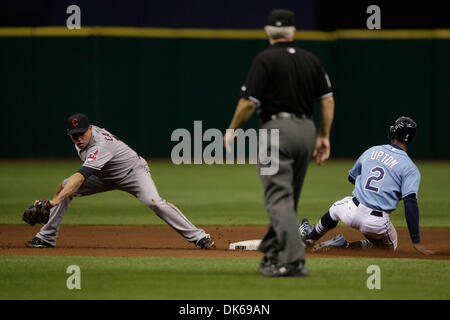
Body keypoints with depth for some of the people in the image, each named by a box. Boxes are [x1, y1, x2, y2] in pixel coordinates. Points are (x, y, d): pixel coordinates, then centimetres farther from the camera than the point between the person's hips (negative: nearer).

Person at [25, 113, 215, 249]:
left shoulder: (100, 147, -39)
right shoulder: (81, 138, -13)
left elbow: (80, 177, -51)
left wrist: (55, 201, -60)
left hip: (133, 170, -8)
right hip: (105, 176, 8)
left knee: (154, 202, -33)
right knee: (65, 186, -9)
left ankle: (198, 237, -26)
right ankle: (46, 237, -3)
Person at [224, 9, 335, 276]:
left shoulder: (265, 59, -7)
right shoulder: (311, 60, 10)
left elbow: (249, 102, -11)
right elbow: (328, 99, 8)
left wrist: (232, 130, 2)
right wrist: (324, 136, 15)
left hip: (277, 129, -6)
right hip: (306, 130, 6)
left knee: (279, 197, -10)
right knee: (289, 198, 17)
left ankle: (293, 259, -22)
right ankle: (273, 252, 27)